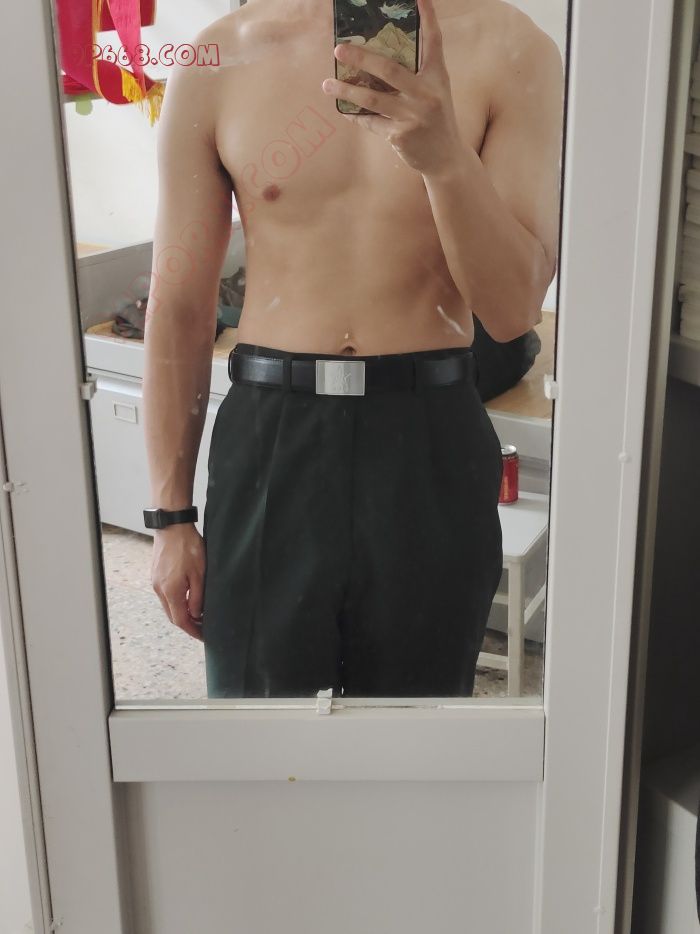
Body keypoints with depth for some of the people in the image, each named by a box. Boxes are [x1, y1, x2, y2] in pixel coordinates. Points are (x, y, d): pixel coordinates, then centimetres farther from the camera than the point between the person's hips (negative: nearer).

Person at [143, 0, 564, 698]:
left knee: (420, 688, 17)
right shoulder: (219, 61, -2)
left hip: (430, 439, 0)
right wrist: (170, 516, 4)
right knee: (255, 686, 12)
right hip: (270, 432, 0)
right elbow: (179, 308, 2)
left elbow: (515, 309, -8)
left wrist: (445, 155, -26)